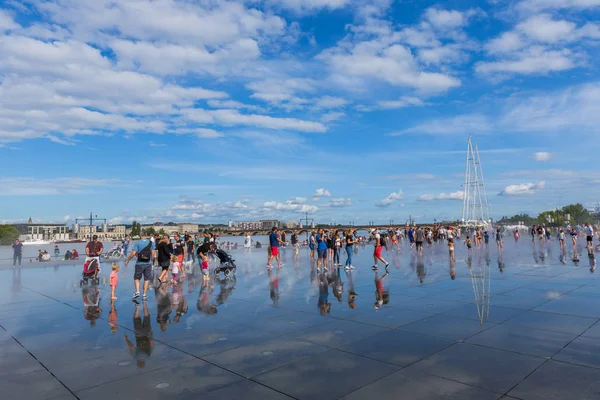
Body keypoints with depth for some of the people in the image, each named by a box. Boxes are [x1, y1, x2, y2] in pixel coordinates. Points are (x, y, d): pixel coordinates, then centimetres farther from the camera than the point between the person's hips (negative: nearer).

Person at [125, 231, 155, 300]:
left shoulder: (137, 243, -6)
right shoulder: (151, 243, 1)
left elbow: (133, 253, -11)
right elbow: (153, 253, 1)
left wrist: (127, 260, 2)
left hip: (139, 263, -2)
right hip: (148, 263, 2)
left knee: (136, 278, 16)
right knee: (147, 279, 9)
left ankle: (137, 292, 1)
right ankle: (144, 295, 10)